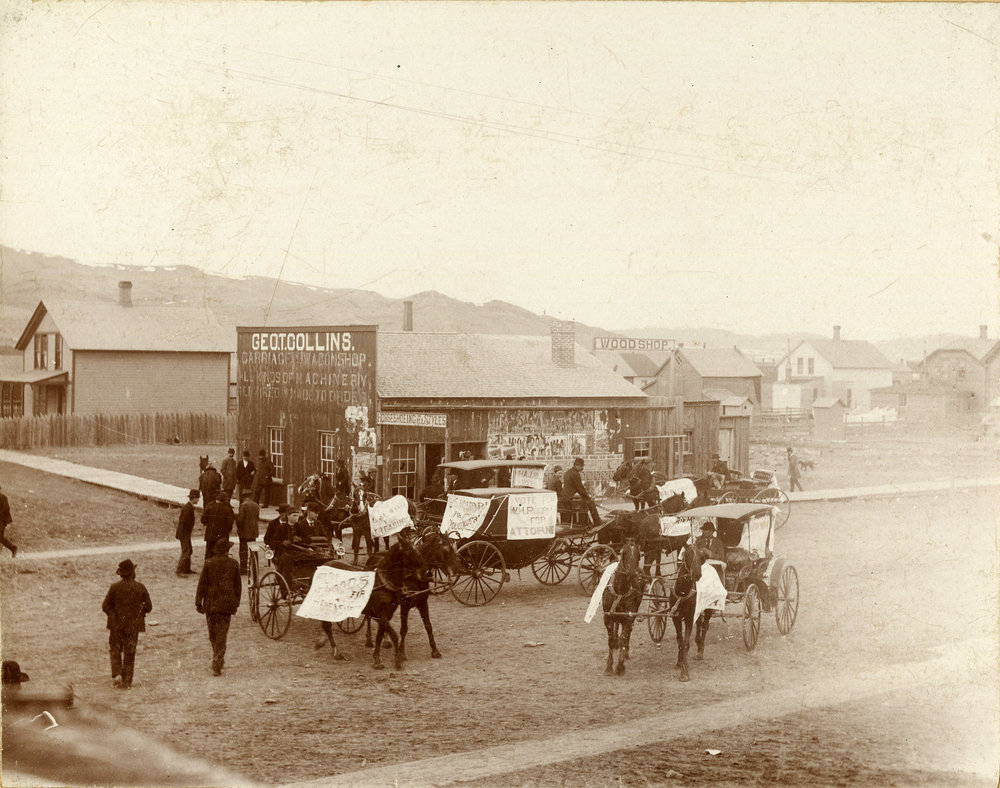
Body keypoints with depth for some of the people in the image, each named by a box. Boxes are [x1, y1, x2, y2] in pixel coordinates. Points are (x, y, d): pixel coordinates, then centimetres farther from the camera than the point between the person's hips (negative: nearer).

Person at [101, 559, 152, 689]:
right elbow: (148, 606, -2)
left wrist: (113, 614, 12)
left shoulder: (115, 587, -12)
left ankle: (117, 674, 2)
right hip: (133, 626, 1)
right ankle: (126, 681, 14)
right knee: (129, 653, 11)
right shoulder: (141, 588, -9)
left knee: (115, 649, 19)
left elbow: (105, 606, -7)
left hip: (117, 624, -1)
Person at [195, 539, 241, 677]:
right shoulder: (233, 564, -2)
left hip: (211, 604, 1)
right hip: (226, 604, 0)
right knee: (222, 634, 0)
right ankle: (217, 665, -7)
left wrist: (198, 602, 4)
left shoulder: (208, 563, -3)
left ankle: (218, 659, 29)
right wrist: (236, 602, 16)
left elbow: (202, 584, -2)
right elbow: (238, 585, 5)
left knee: (212, 634, 16)